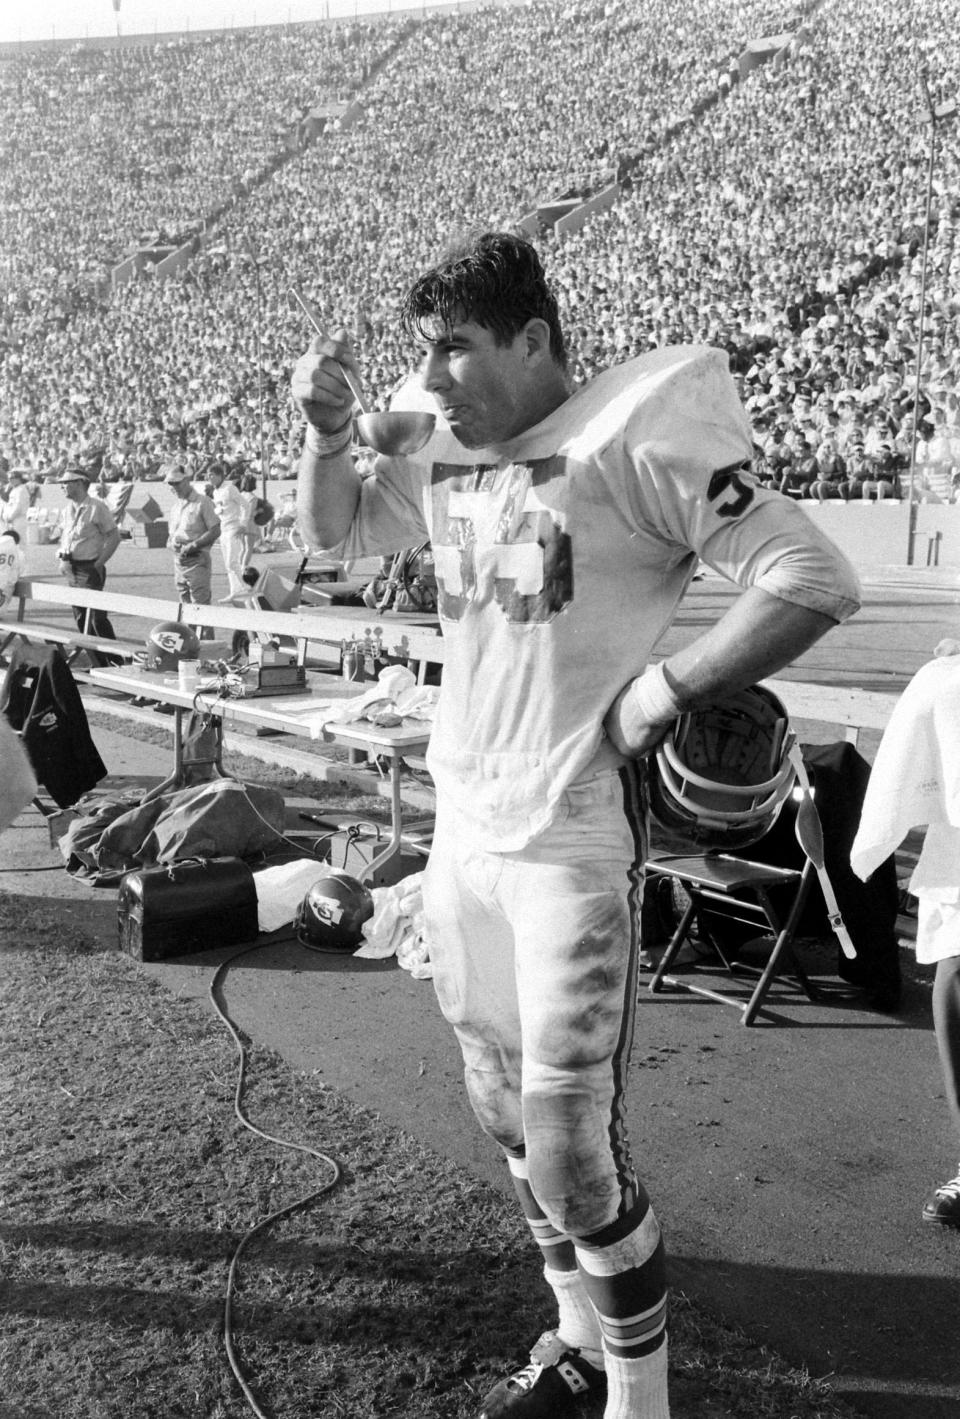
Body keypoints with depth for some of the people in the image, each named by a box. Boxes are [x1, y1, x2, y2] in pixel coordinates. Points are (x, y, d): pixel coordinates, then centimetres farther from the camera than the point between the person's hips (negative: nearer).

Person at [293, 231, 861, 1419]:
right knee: (505, 1113, 19)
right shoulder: (444, 460, 7)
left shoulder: (629, 445, -15)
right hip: (460, 833, 8)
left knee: (573, 1146, -2)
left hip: (572, 845, -8)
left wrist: (662, 691, -17)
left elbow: (816, 579, -19)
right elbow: (333, 535, 23)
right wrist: (326, 428, 6)